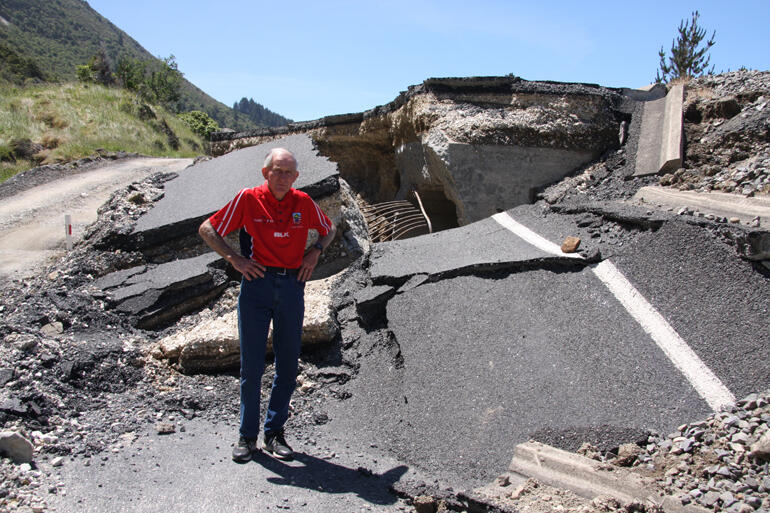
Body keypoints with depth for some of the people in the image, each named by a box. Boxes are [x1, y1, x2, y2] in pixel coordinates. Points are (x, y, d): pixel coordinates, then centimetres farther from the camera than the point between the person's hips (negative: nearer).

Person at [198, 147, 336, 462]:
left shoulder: (303, 203, 5)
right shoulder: (248, 199, -2)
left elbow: (329, 230, 23)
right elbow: (207, 229, 5)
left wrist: (315, 252, 5)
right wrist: (234, 258, -6)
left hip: (292, 286, 3)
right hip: (257, 284, -2)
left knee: (288, 364, 6)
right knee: (252, 363, 2)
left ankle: (274, 433, 21)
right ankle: (247, 435, 16)